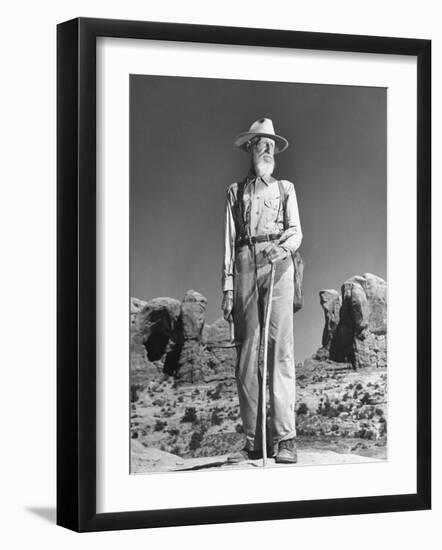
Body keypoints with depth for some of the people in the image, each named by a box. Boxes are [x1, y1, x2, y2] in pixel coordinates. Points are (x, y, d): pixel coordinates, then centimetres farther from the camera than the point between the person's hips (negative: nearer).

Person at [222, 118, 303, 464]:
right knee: (246, 352, -3)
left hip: (277, 264, -2)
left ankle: (285, 439, -15)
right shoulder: (236, 191, 21)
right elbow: (229, 240, 14)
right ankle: (254, 441, -1)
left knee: (280, 348, -11)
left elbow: (296, 231, 7)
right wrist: (228, 288, 5)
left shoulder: (285, 189, 18)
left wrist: (283, 247, -18)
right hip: (245, 263, 2)